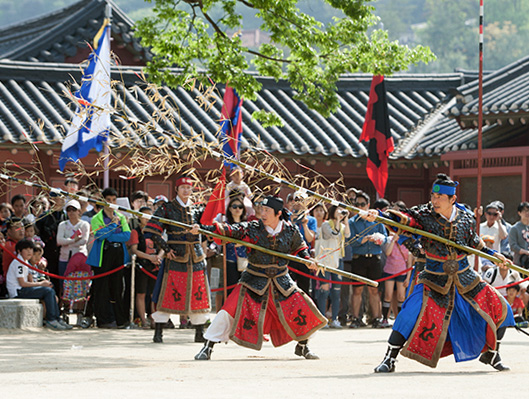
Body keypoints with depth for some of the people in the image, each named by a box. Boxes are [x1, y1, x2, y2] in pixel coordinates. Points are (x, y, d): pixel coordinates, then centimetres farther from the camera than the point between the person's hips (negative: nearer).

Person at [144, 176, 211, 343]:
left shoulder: (197, 209, 13)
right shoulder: (167, 208, 0)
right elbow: (151, 230, -4)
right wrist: (165, 249, -9)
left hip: (196, 258, 4)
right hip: (175, 257, -4)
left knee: (198, 296, 5)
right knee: (168, 294, -5)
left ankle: (200, 333, 13)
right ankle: (158, 333, 1)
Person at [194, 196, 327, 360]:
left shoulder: (291, 231, -5)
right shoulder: (252, 228, -12)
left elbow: (299, 247, 13)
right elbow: (229, 230, -22)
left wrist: (307, 259, -7)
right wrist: (203, 229, -34)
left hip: (281, 281, 2)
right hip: (254, 280, -2)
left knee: (302, 310, -2)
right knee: (232, 309, -15)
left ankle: (302, 346, 25)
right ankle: (207, 347, -3)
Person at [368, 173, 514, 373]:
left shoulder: (466, 218, -3)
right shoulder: (424, 215, -13)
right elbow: (401, 218, -28)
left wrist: (493, 254, 9)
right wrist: (377, 215, -44)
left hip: (465, 277, 4)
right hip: (435, 279, -4)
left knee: (499, 309, 2)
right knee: (414, 311, -25)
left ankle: (491, 354, 27)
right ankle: (389, 360, -14)